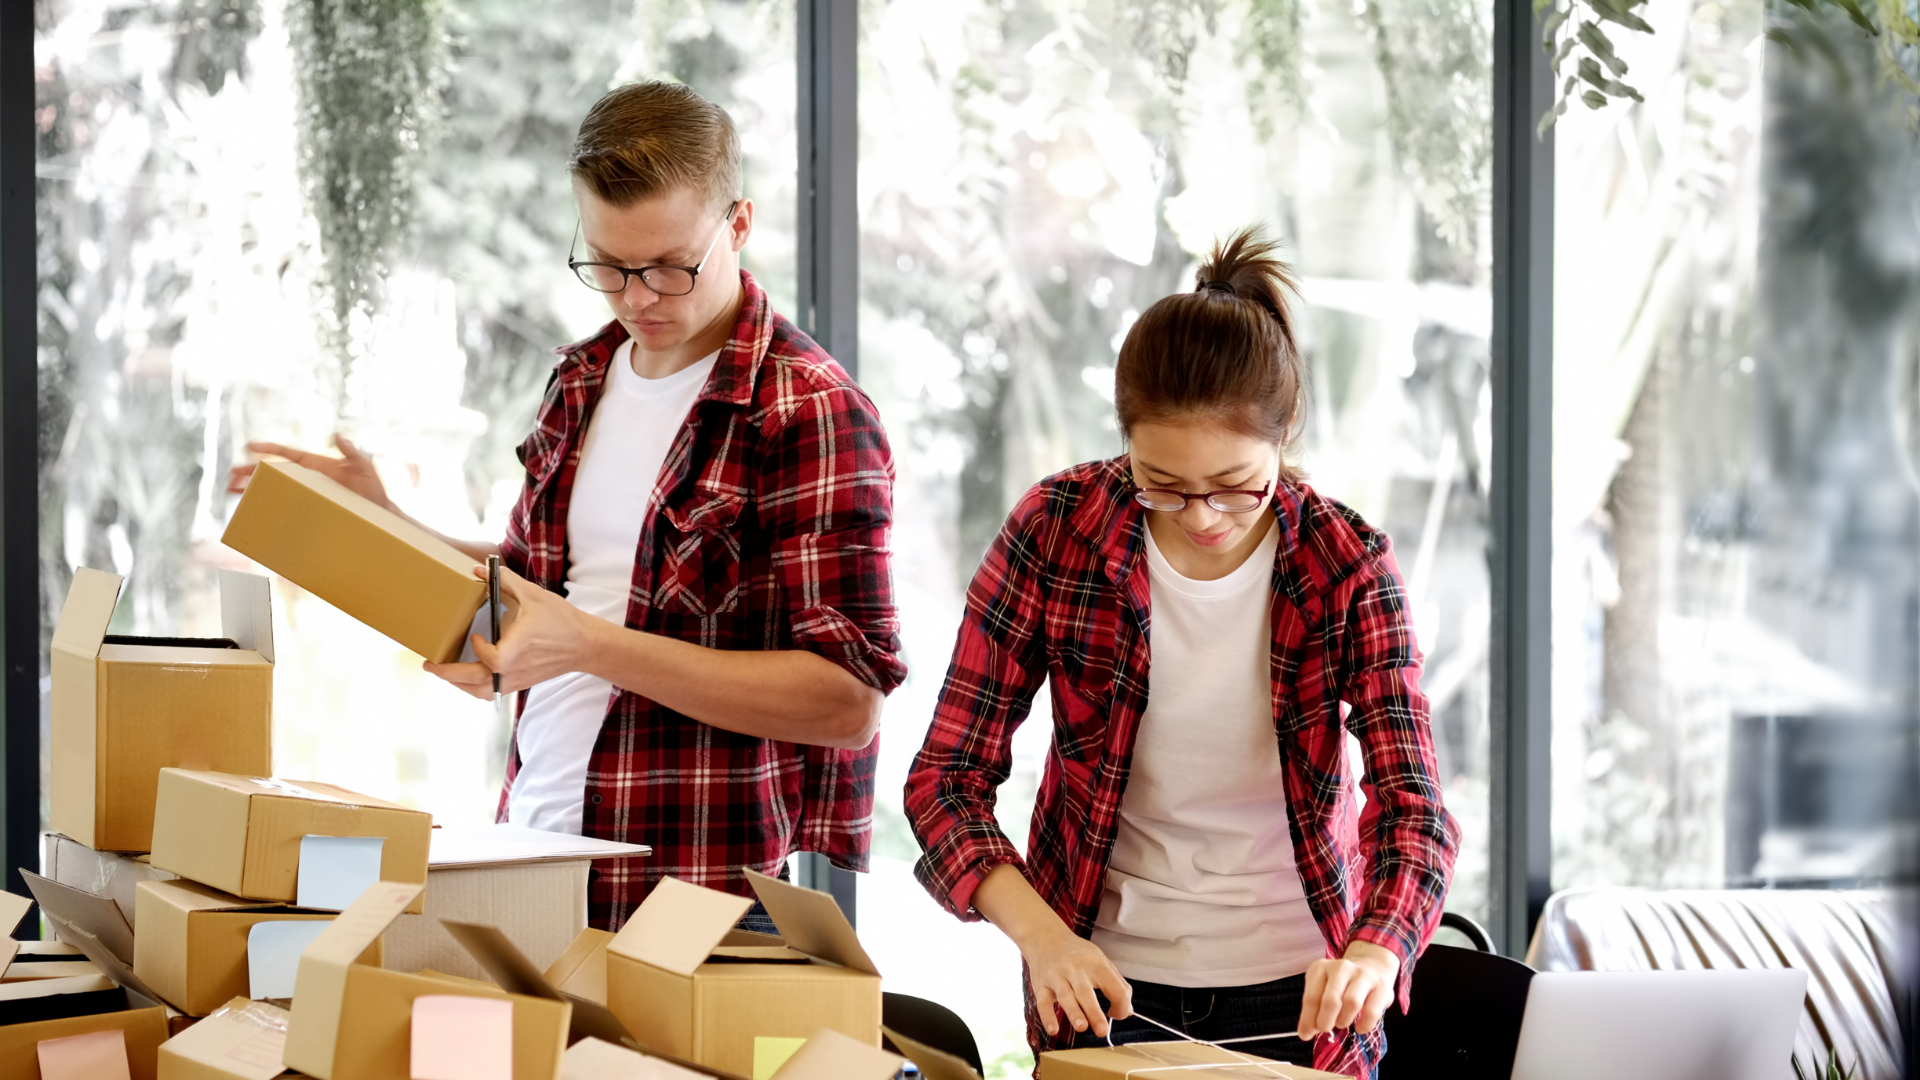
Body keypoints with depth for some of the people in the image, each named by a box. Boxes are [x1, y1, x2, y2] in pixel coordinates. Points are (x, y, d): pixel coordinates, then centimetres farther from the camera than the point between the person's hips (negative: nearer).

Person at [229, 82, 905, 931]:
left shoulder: (811, 414, -12)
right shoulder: (584, 381, 12)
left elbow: (848, 700, -19)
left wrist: (591, 645, -23)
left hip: (698, 896, -6)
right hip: (532, 864, 6)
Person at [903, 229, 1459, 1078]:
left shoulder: (1345, 567, -13)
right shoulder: (1054, 532, -13)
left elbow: (1412, 805, -19)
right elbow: (948, 774, -12)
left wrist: (1375, 954, -39)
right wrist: (1040, 933, -28)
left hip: (1297, 997, 0)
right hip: (1101, 984, 0)